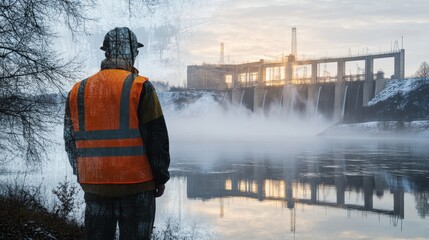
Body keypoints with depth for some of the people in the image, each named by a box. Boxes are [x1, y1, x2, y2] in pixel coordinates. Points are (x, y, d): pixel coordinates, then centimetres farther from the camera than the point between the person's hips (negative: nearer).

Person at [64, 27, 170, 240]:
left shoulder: (78, 92, 6)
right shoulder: (140, 87, -9)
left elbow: (71, 140, 12)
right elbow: (156, 137, -9)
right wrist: (161, 177, 1)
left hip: (94, 185, 4)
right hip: (136, 184, -4)